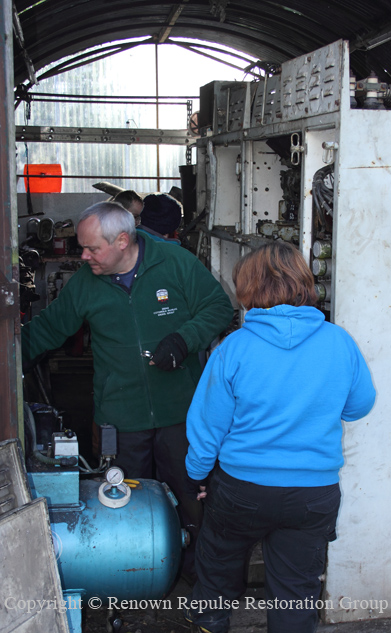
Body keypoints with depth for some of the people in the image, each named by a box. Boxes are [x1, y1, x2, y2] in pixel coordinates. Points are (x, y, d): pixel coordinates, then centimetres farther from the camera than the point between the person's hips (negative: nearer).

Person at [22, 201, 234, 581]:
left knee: (184, 491, 9)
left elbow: (218, 307, -3)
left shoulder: (177, 264, -8)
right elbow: (46, 329, 12)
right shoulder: (83, 284, 2)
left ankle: (192, 557, 31)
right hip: (121, 415, 2)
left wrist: (184, 339, -17)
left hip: (178, 409, -2)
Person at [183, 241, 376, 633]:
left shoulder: (235, 347, -16)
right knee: (297, 584, 16)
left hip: (242, 487, 0)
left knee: (220, 555, 27)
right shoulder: (340, 343, -10)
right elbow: (359, 407, 5)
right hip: (316, 490, 1)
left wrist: (196, 472, 8)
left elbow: (207, 421, -8)